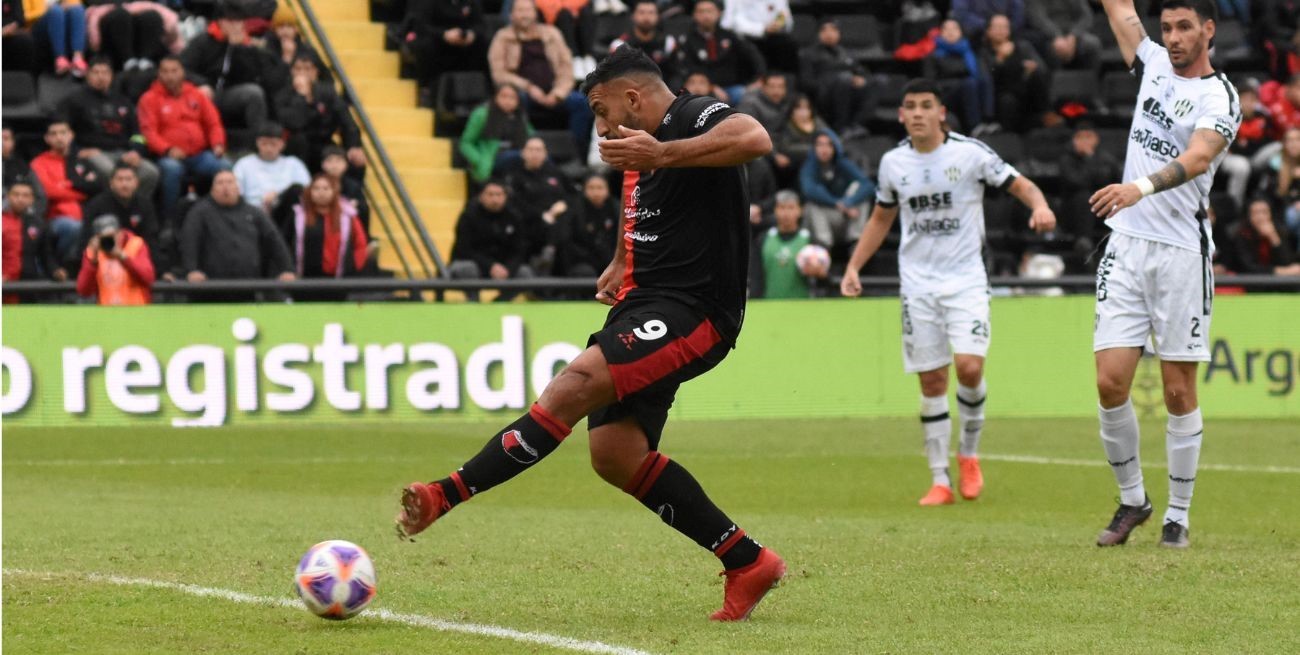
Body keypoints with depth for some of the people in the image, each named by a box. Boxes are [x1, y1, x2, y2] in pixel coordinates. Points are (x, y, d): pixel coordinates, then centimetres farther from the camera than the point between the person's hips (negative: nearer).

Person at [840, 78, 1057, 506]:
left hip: (965, 279, -3)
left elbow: (1020, 185, 0)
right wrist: (853, 266, 14)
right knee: (931, 380, 0)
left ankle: (969, 452, 8)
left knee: (969, 366, -19)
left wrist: (1039, 206, -22)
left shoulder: (970, 153, -5)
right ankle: (940, 482, 7)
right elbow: (881, 218, 21)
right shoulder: (893, 163, 6)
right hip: (917, 284, 3)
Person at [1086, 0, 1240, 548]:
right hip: (1127, 244, 5)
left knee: (1179, 392, -1)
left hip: (1182, 251, -5)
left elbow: (1196, 159, -25)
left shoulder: (1220, 98, -8)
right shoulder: (1155, 64, 12)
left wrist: (1141, 187, -42)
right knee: (1111, 382, -4)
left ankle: (1178, 515, 9)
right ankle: (1132, 499, 12)